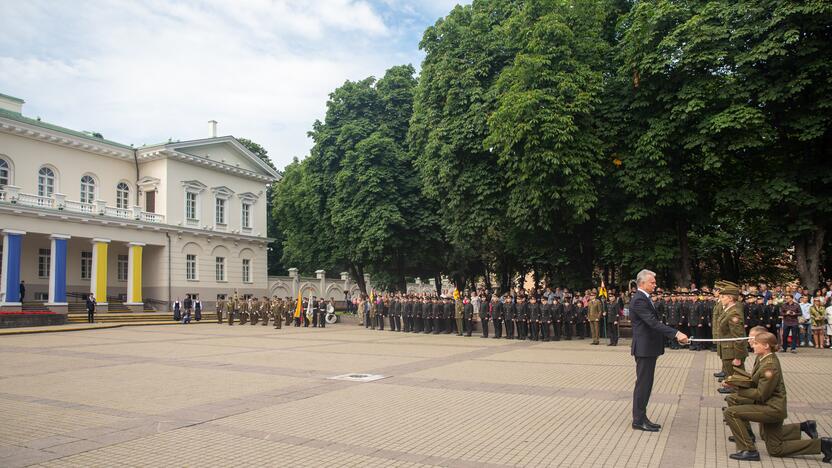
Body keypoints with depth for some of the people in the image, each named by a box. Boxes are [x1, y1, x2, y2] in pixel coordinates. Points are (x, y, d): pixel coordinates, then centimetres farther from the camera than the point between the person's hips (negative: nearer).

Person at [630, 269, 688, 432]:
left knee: (646, 384, 15)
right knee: (643, 384, -2)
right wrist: (676, 333, -31)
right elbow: (653, 322, -28)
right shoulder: (639, 300, -20)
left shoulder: (645, 298, 13)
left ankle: (641, 417, 23)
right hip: (644, 348, -10)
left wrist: (675, 334, 14)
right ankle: (638, 420, 7)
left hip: (649, 347, 10)